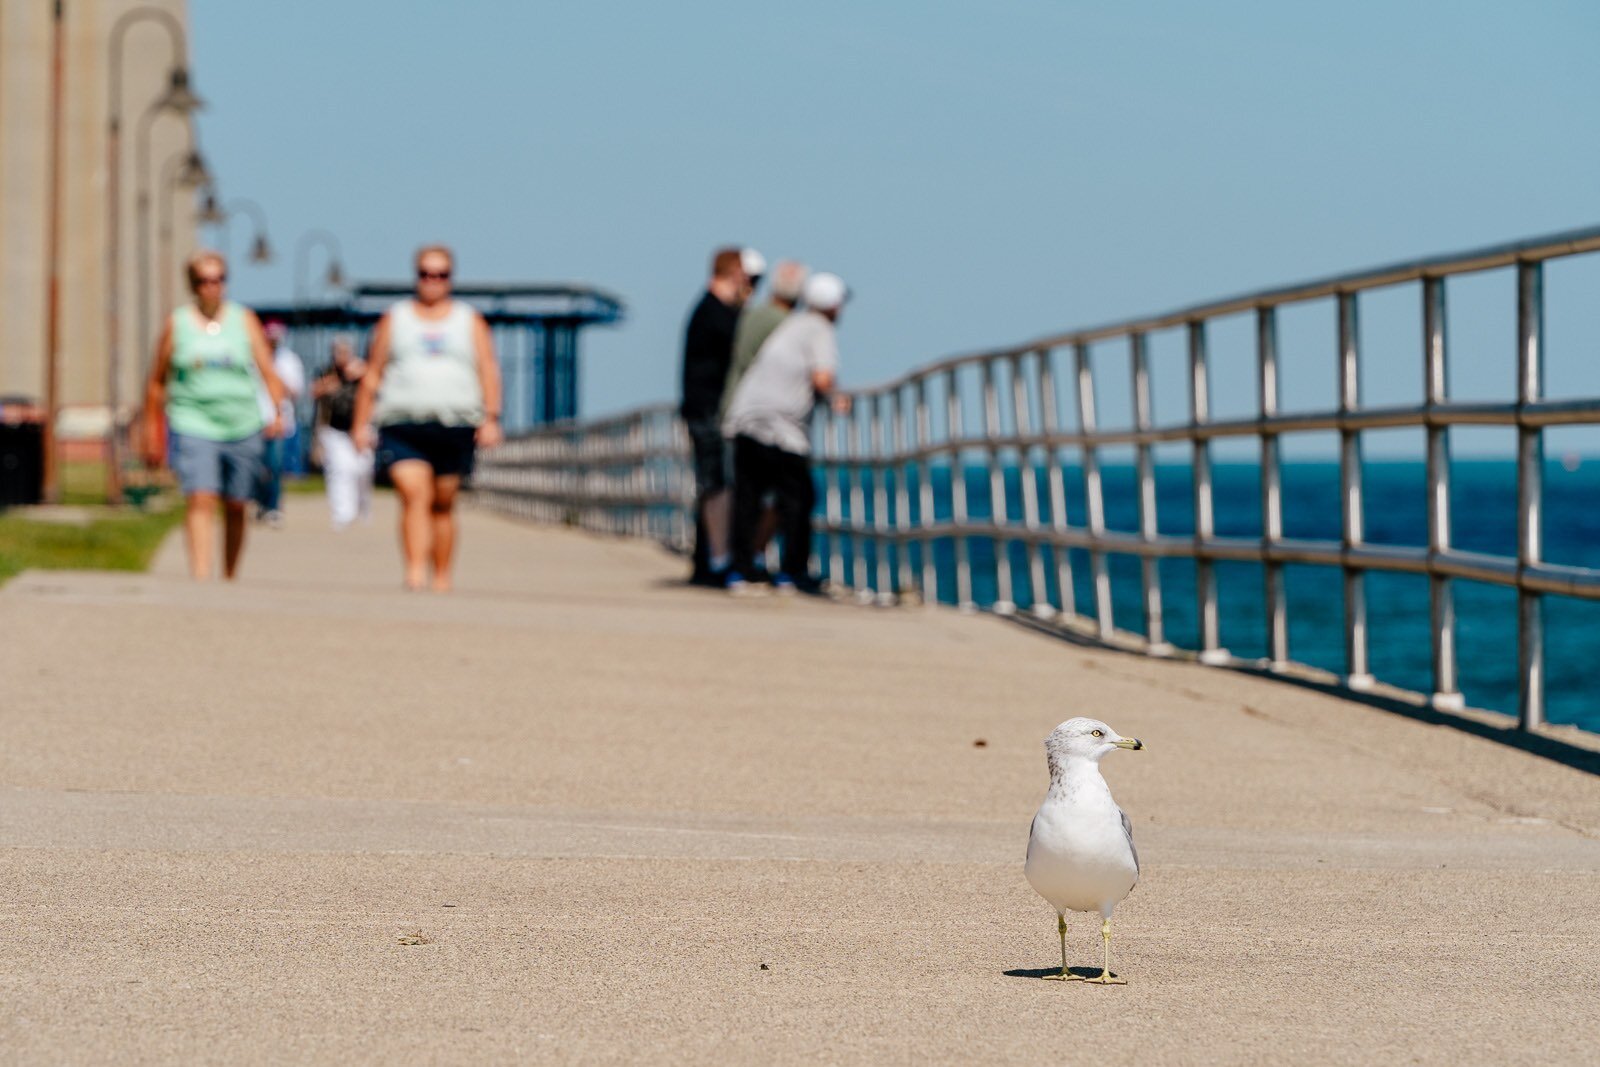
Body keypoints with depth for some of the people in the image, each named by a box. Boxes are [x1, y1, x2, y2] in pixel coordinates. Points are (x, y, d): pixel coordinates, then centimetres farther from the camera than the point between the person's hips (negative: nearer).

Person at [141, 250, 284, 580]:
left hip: (242, 426, 2)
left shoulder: (244, 320, 8)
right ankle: (200, 576, -27)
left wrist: (276, 412, -16)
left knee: (236, 507, 7)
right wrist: (152, 435, 8)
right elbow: (157, 382, 11)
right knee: (200, 501, -18)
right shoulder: (177, 323, 7)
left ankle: (230, 577, 22)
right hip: (193, 427, -2)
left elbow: (268, 371, 1)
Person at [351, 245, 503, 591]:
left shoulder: (470, 321, 15)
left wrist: (491, 418, -7)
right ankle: (415, 573, -29)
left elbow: (488, 371, 7)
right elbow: (372, 374, 15)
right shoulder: (394, 319, 15)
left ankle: (442, 577, 15)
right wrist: (361, 423, 8)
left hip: (455, 428, 1)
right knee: (414, 496, -18)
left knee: (443, 505, 5)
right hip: (402, 427, -1)